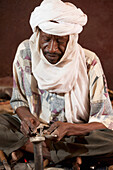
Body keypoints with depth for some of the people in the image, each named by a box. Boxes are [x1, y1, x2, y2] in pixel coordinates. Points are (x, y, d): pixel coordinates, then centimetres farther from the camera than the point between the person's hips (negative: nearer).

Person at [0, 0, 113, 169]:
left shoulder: (89, 62, -14)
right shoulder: (26, 52, -7)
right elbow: (18, 100, 6)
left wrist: (68, 128, -32)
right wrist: (26, 116, -19)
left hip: (77, 134, -2)